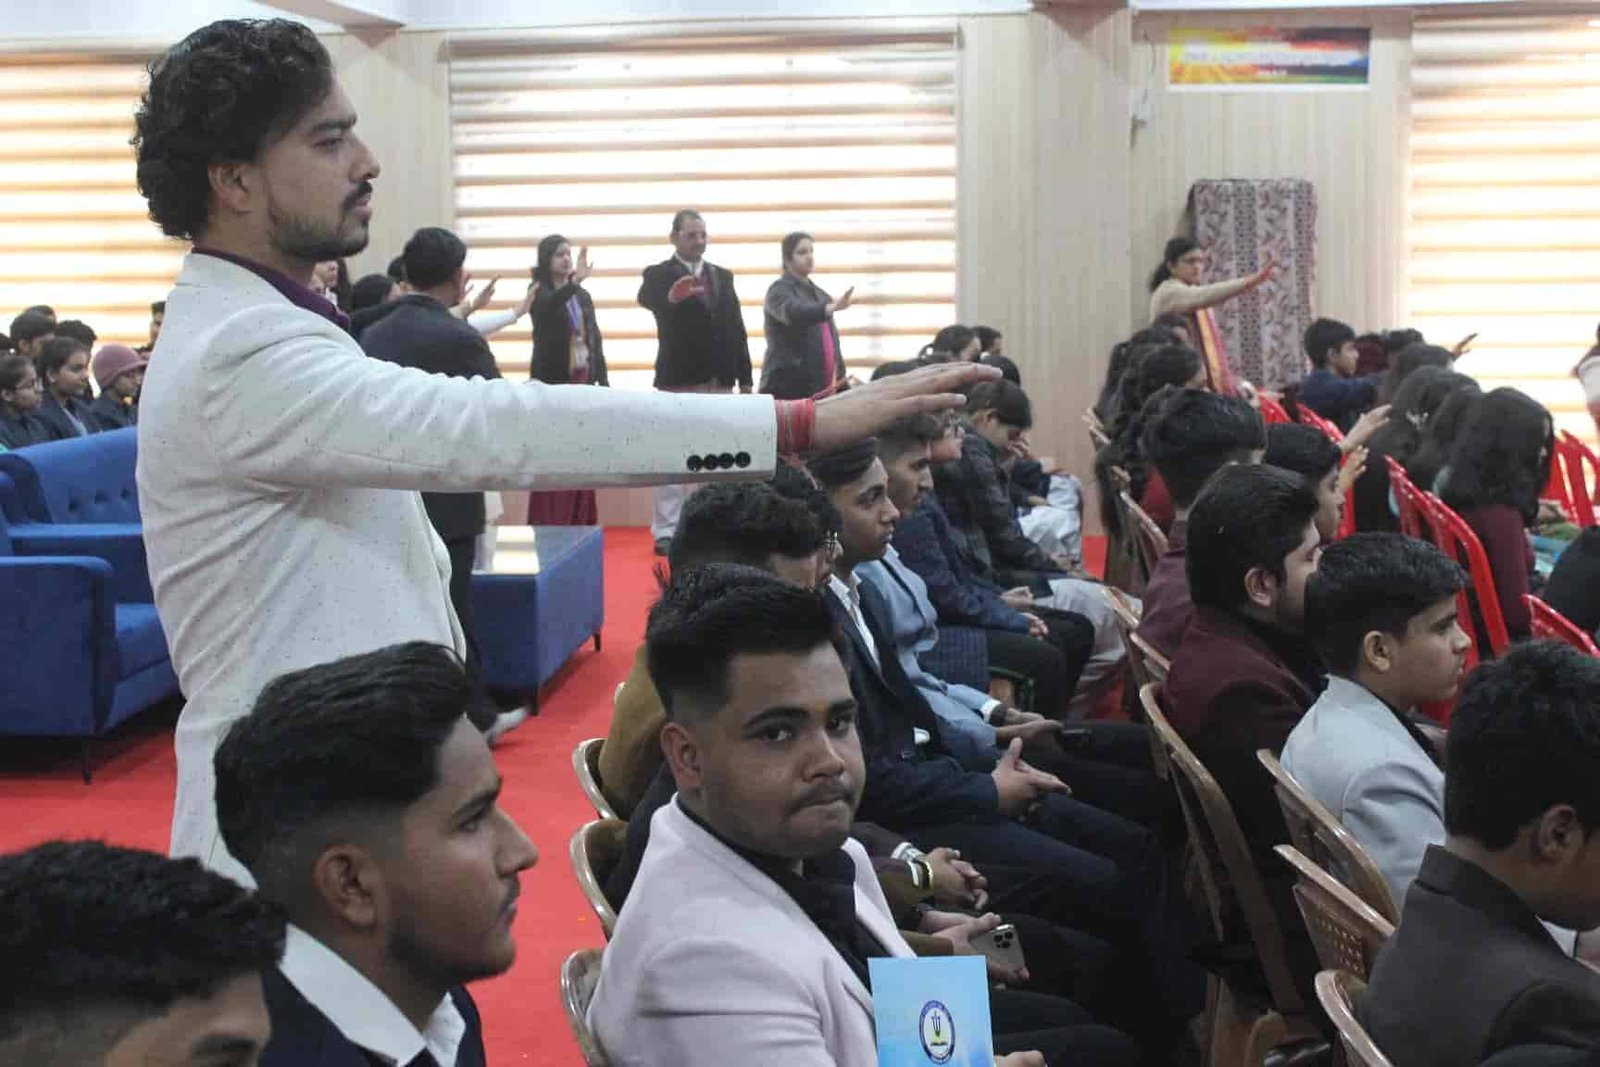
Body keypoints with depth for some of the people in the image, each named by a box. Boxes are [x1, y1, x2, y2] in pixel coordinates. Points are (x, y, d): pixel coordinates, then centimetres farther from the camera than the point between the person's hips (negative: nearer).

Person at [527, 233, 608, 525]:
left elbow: (595, 336, 13)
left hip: (582, 379, 5)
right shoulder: (540, 292, -4)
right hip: (552, 381, -5)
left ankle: (581, 526, 11)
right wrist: (573, 282, -45)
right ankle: (548, 528, -5)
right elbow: (547, 307, -28)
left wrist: (603, 379, 7)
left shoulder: (582, 295, 12)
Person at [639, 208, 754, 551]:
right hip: (677, 380, -4)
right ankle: (667, 530, 0)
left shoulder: (722, 276, 12)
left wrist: (744, 378, 8)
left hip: (718, 380, 4)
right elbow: (646, 298, -26)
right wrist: (671, 297, -50)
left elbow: (736, 329, 12)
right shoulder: (659, 275, -2)